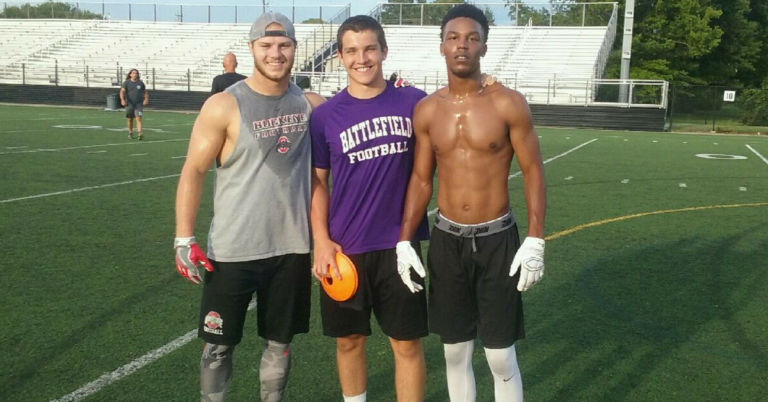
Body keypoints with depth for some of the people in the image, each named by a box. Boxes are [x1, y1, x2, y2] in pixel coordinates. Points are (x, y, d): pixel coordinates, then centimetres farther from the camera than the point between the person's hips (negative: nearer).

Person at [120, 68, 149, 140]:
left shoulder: (140, 83, 6)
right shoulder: (126, 82, 0)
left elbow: (145, 92, 14)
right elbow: (122, 91, -8)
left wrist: (146, 99, -3)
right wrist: (122, 100, -24)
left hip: (139, 104, 0)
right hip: (129, 104, 0)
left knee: (138, 118, -13)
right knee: (130, 119, 10)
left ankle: (140, 134, -22)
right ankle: (130, 133, 26)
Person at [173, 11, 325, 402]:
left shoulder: (310, 105, 2)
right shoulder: (224, 106, -9)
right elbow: (193, 171, -7)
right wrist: (183, 239, -13)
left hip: (292, 247, 3)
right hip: (232, 250, -3)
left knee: (280, 342, 16)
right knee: (219, 343, 8)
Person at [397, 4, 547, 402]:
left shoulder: (508, 104, -8)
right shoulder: (426, 110, 1)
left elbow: (533, 171, -4)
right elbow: (421, 179, 7)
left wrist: (535, 240, -12)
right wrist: (404, 240, 1)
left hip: (496, 240, -3)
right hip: (446, 240, 3)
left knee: (501, 357, 4)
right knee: (455, 352, 13)